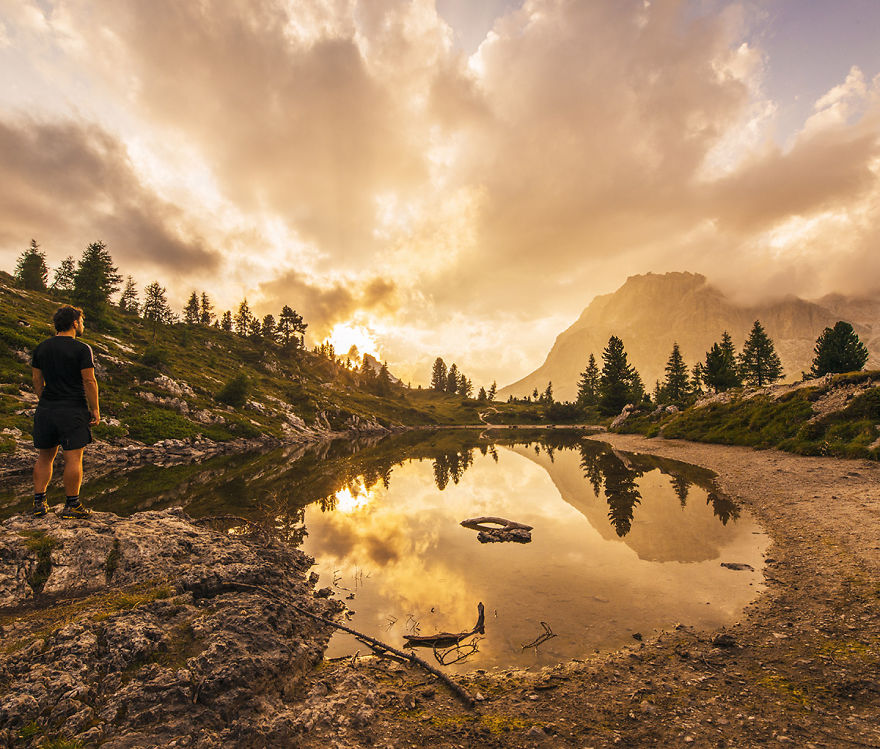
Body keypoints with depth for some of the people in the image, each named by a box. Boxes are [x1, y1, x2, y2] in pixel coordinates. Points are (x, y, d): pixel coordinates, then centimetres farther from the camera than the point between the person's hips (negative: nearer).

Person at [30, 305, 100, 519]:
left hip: (46, 410, 6)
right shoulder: (82, 349, -10)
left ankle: (39, 503, 19)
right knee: (73, 458, -1)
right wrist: (95, 409, -6)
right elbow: (89, 381, -12)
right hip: (73, 410, -6)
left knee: (45, 457, 15)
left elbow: (37, 380, 13)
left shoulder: (41, 348, 9)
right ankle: (72, 505, 5)